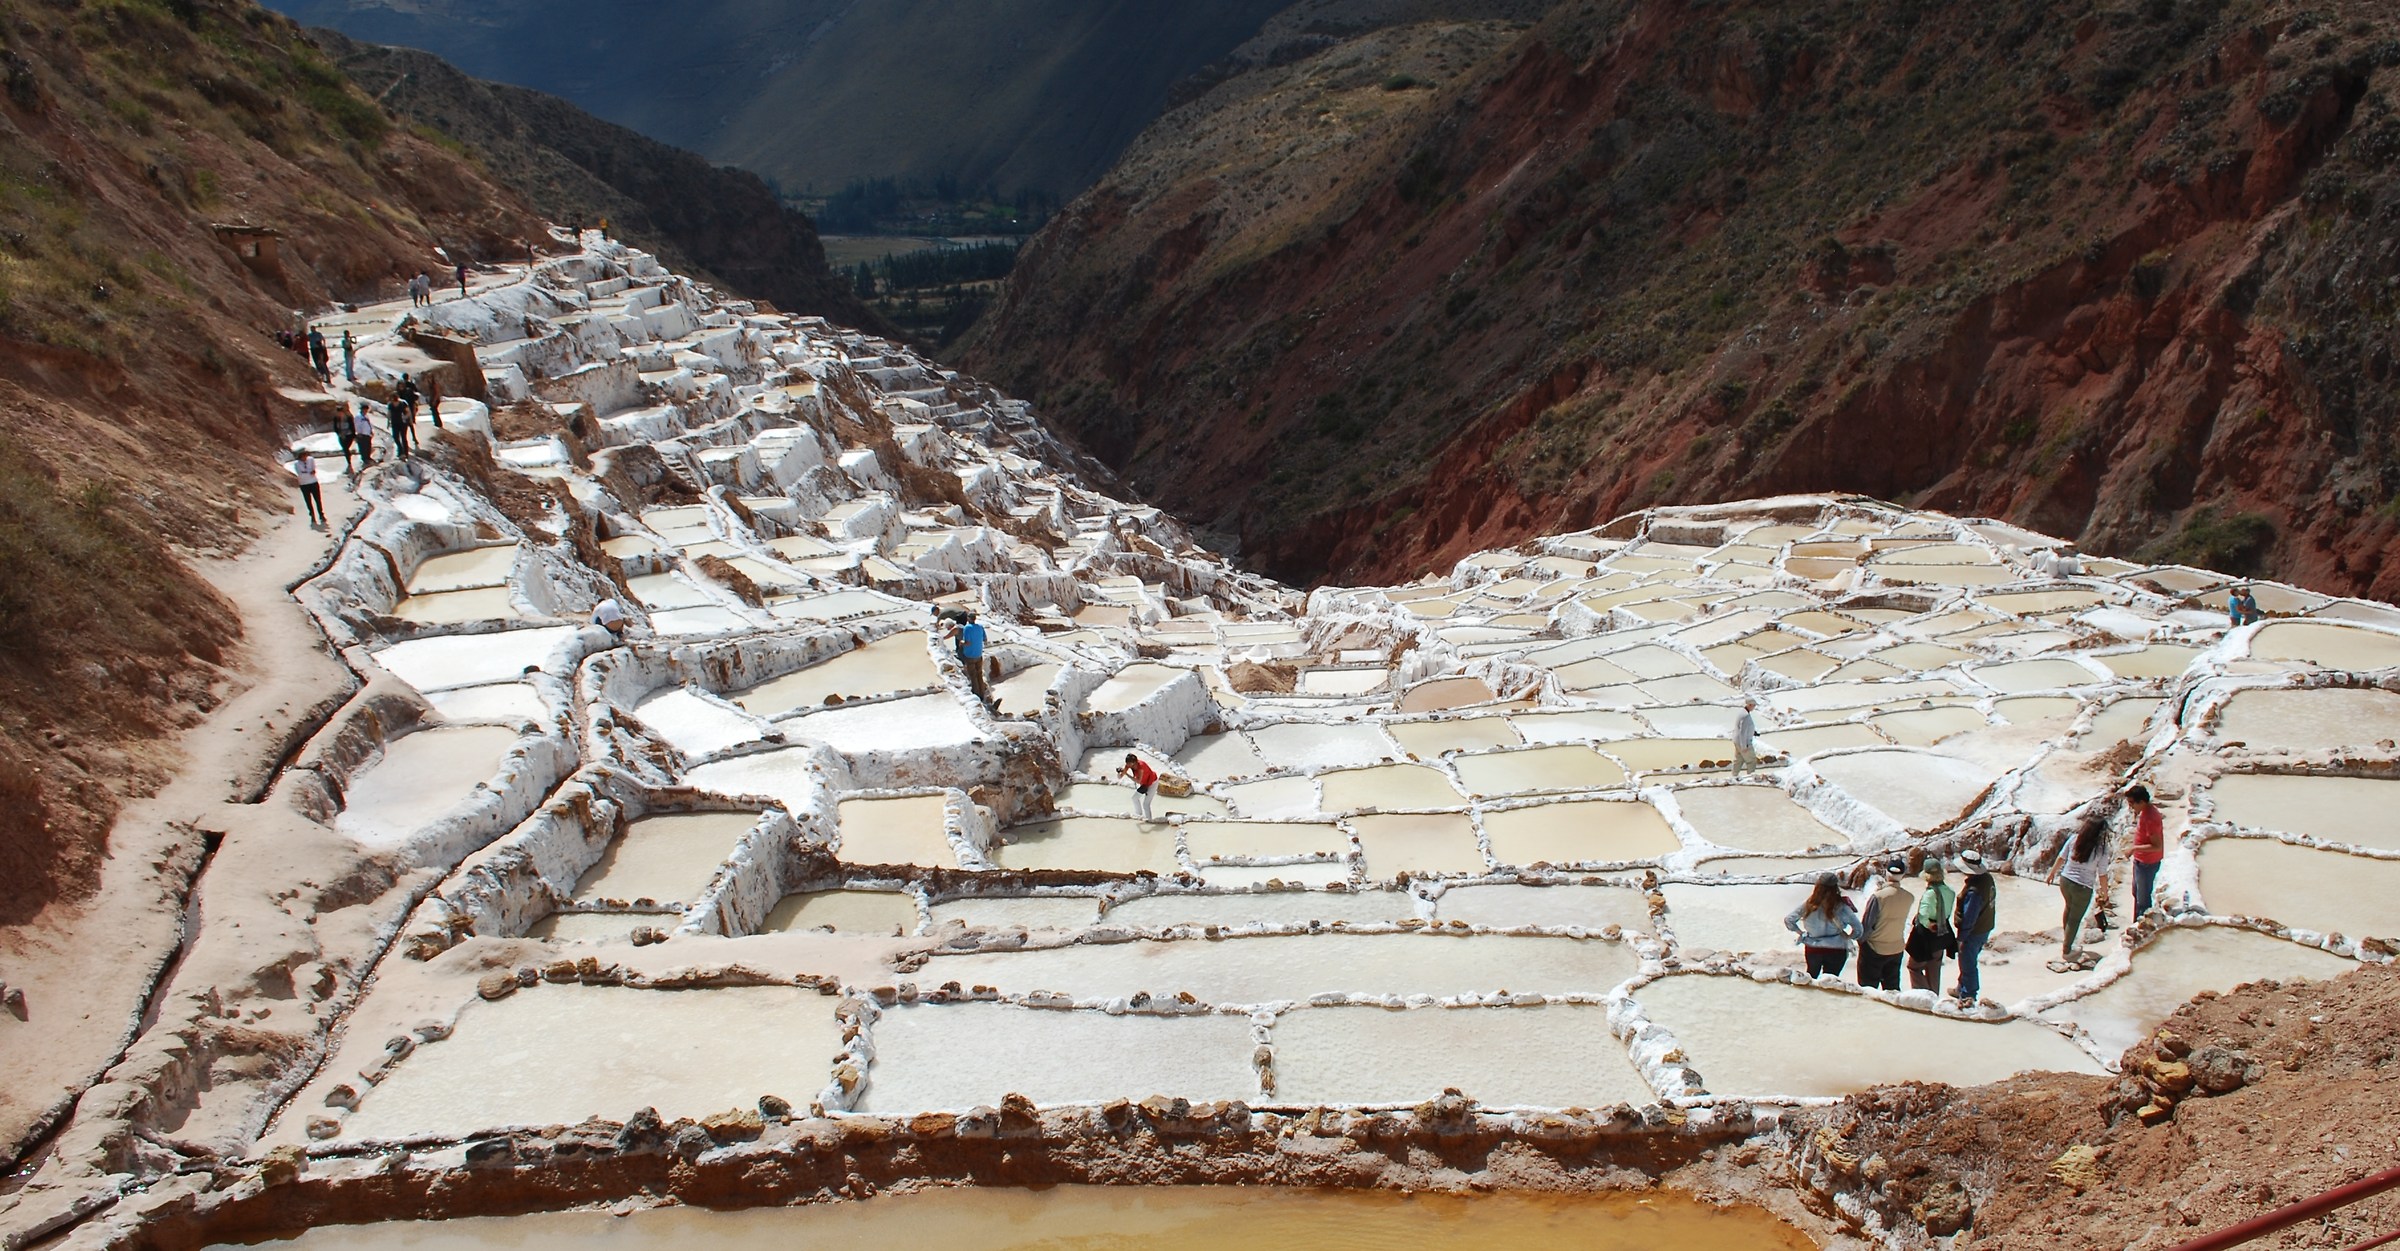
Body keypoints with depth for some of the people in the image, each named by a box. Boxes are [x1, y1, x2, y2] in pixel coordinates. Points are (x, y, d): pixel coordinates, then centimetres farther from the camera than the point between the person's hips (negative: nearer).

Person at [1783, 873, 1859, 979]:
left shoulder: (1809, 905, -14)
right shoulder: (1840, 907, -19)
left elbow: (1788, 920, -9)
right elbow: (1857, 929, -21)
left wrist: (1801, 933, 5)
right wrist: (1849, 937, -1)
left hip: (1812, 949, 2)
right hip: (1835, 951, -2)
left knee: (1811, 977, 26)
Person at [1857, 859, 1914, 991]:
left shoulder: (1878, 896, -21)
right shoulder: (1909, 898, -7)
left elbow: (1866, 924, -16)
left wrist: (1860, 939, 2)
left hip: (1874, 950, -5)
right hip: (1897, 949, 5)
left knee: (1867, 988, 5)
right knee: (1892, 988, 15)